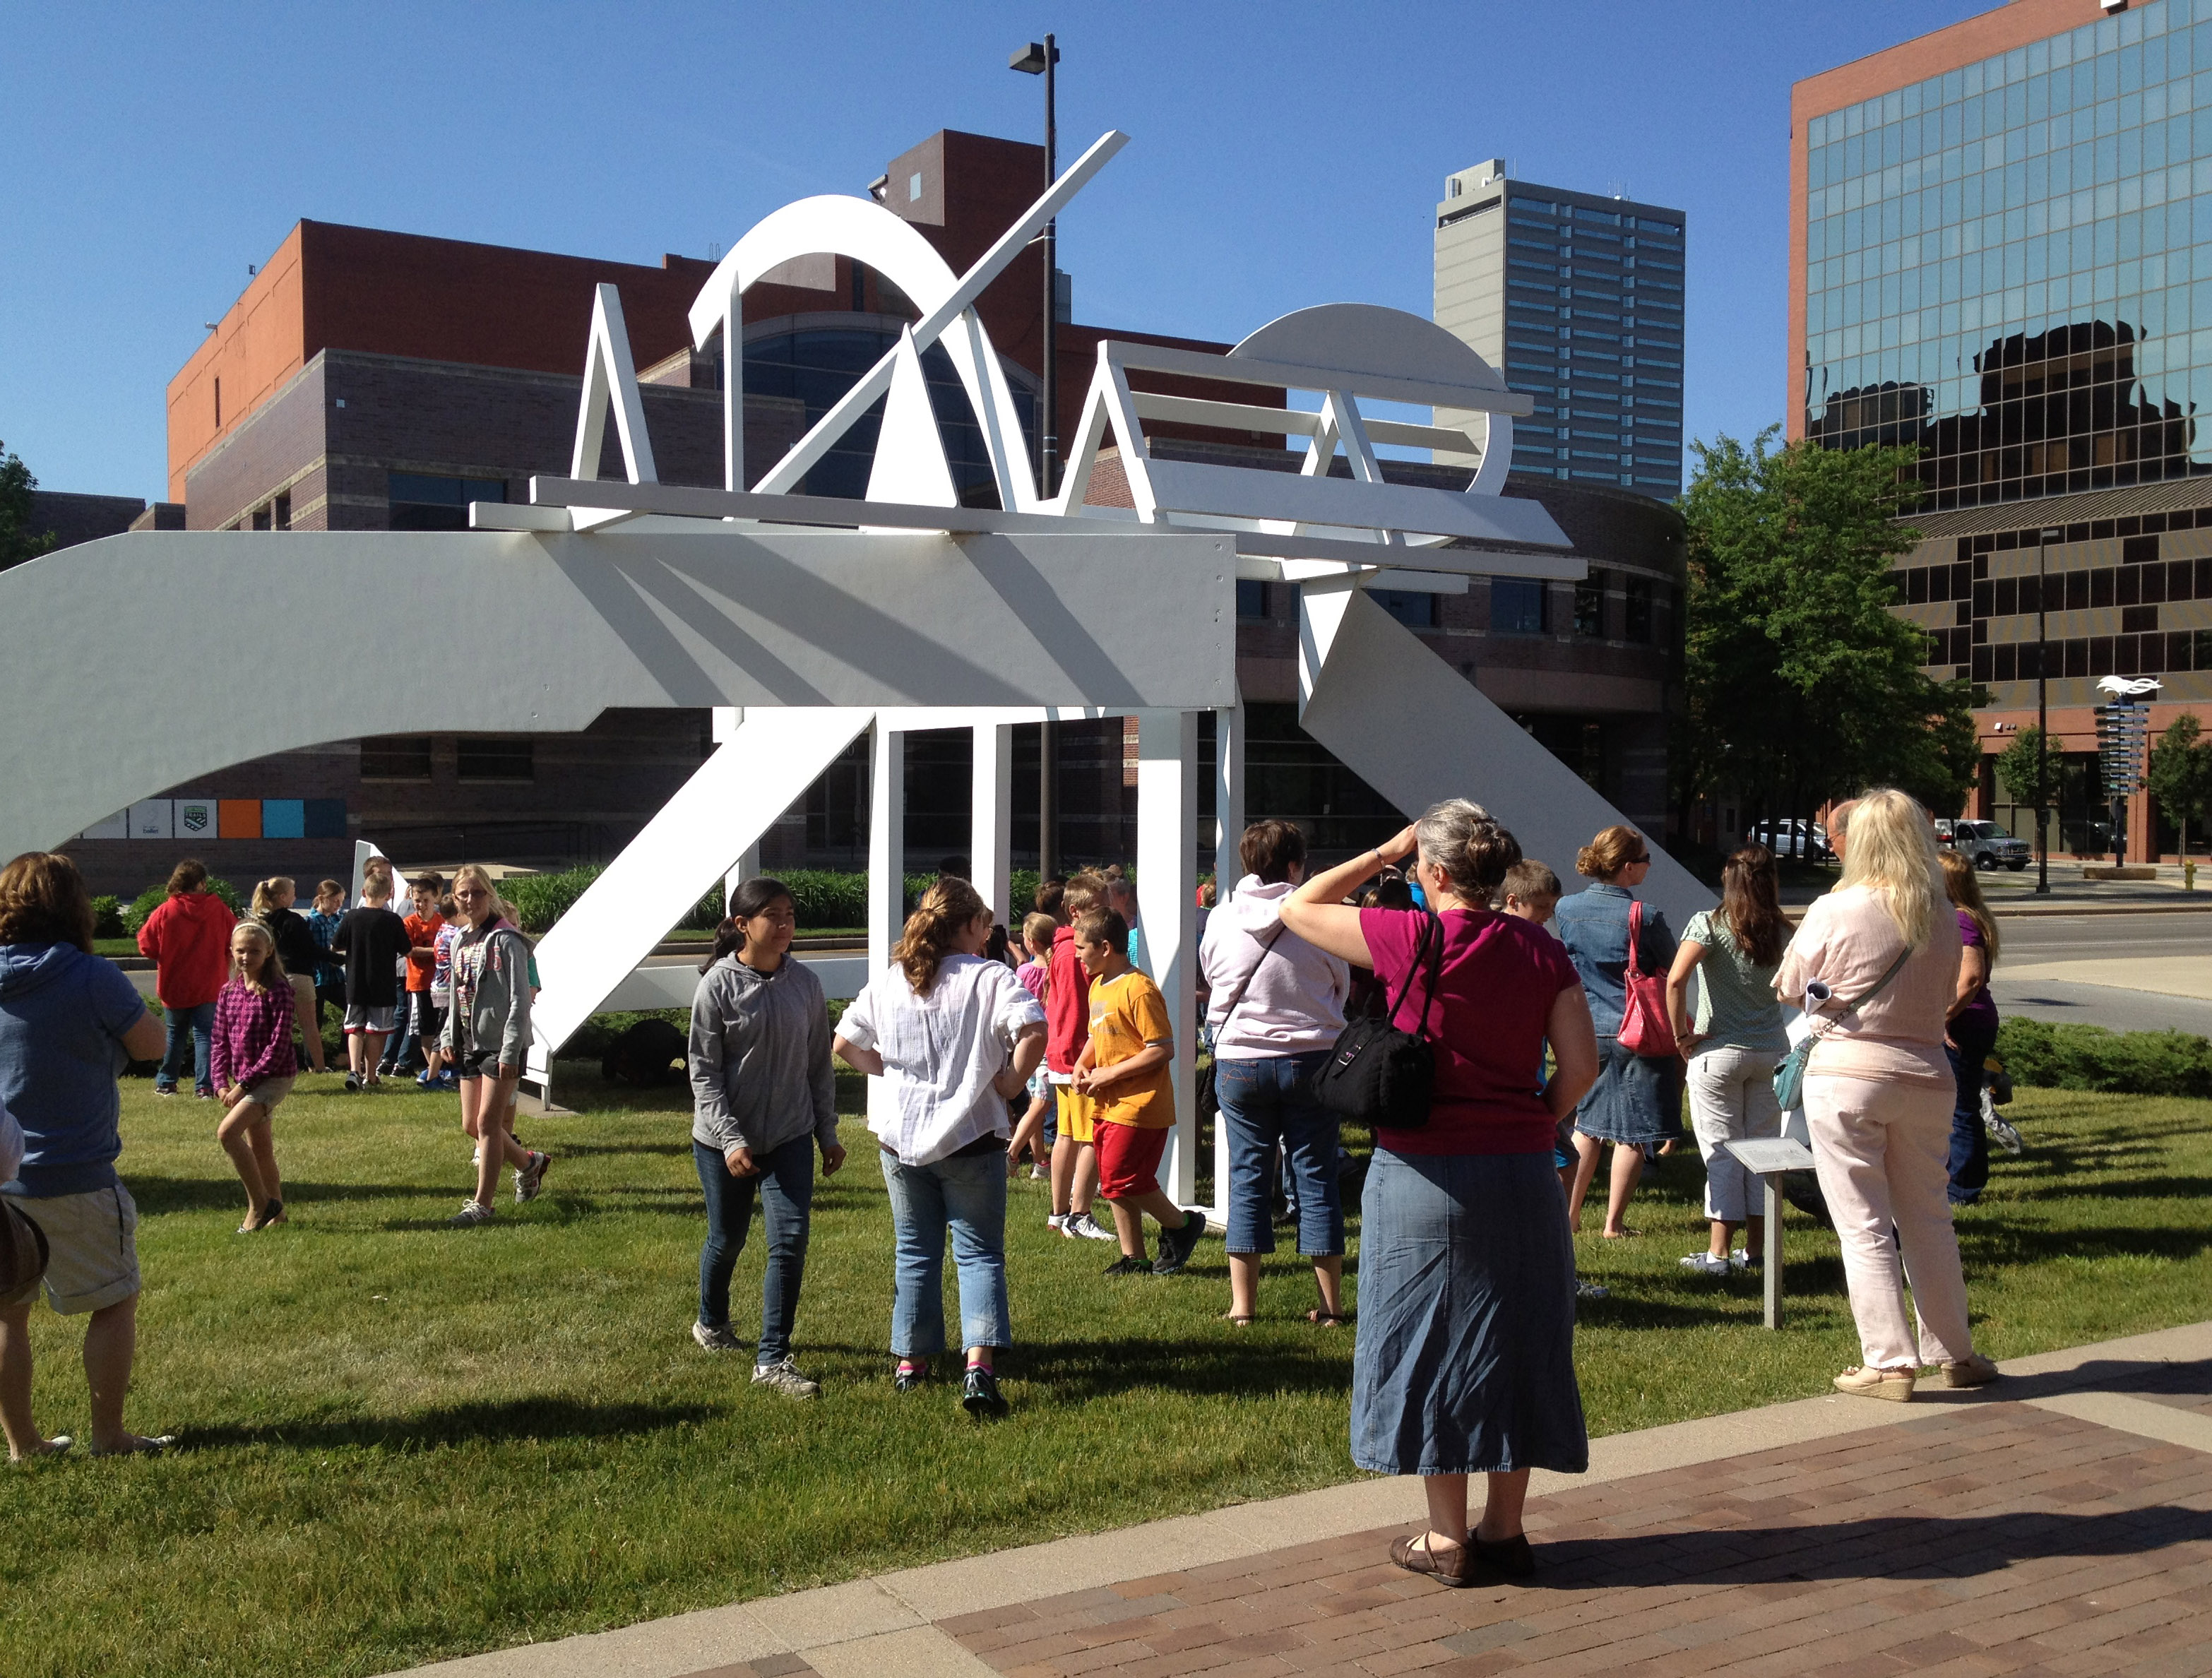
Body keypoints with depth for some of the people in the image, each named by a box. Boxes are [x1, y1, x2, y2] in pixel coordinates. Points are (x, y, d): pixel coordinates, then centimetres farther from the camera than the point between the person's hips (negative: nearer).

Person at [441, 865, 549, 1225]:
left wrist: (511, 1051, -20)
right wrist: (449, 1037, 11)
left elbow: (520, 999, -16)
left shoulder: (506, 940, -12)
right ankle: (529, 1162, 33)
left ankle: (482, 1205, 1)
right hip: (470, 1043, 8)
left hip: (501, 1045, -8)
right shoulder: (460, 942, 12)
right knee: (470, 1124, 11)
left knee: (488, 1122, -7)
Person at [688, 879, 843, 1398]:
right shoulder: (719, 985, -11)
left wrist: (828, 1134, 8)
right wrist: (730, 1140, -17)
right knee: (727, 1238, 14)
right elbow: (704, 1072, -10)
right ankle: (711, 1323, 44)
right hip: (724, 1140, -2)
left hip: (790, 1137, 2)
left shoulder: (804, 983, -1)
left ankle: (773, 1360, -1)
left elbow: (820, 1064, 7)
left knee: (791, 1239, -9)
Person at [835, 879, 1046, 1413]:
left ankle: (910, 1362, 24)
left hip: (900, 1137, 4)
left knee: (915, 1251, 17)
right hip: (970, 1137, -3)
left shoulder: (888, 982, 4)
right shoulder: (990, 978, -9)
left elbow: (844, 1044, 5)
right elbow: (1033, 1030, -24)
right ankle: (980, 1368, -11)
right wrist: (1011, 1082, -11)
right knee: (978, 1251, 3)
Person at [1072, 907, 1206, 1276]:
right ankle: (1134, 1258, 19)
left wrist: (1111, 1074, -18)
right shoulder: (1097, 986, 12)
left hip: (1140, 1104, -9)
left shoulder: (1138, 990, -17)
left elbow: (1163, 1050, -20)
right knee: (1114, 1183, 10)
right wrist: (1082, 1065, 5)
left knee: (1122, 1180, -9)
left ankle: (1182, 1225, 12)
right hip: (1106, 1104, 9)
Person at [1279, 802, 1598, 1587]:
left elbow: (1298, 909, 0)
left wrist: (1382, 854, 6)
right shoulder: (1540, 949, 0)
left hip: (1426, 1173, -4)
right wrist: (1534, 1128, 12)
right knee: (1514, 1344, 14)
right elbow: (1581, 1065, -2)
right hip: (1521, 1172, 4)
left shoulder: (1414, 939, -12)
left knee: (1430, 1345, 7)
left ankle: (1448, 1539, 15)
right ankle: (1505, 1529, 24)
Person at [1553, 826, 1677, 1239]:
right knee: (1633, 1133, 7)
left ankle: (1570, 1214, 21)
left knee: (1587, 1123, 19)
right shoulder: (1645, 918, -16)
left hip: (1586, 1032, 5)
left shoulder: (1565, 908, -3)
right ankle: (1614, 1223, 11)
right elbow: (1673, 971, -5)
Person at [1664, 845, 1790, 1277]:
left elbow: (1675, 980, -22)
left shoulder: (1710, 923, -10)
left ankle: (1718, 1254, 5)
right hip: (1770, 1051, 3)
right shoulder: (1782, 932, 0)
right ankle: (1756, 1250, 18)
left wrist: (1682, 1035, -13)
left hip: (1719, 1052, -3)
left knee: (1722, 1153, 2)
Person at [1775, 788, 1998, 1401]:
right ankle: (1955, 1354, 27)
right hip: (1924, 1076, 4)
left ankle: (1889, 1363, 6)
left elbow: (1790, 986, 1)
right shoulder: (1944, 922, 0)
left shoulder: (1834, 912, -11)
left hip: (1845, 1075, -4)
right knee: (1929, 1222, 17)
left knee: (1864, 1228, 4)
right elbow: (1945, 999, 12)